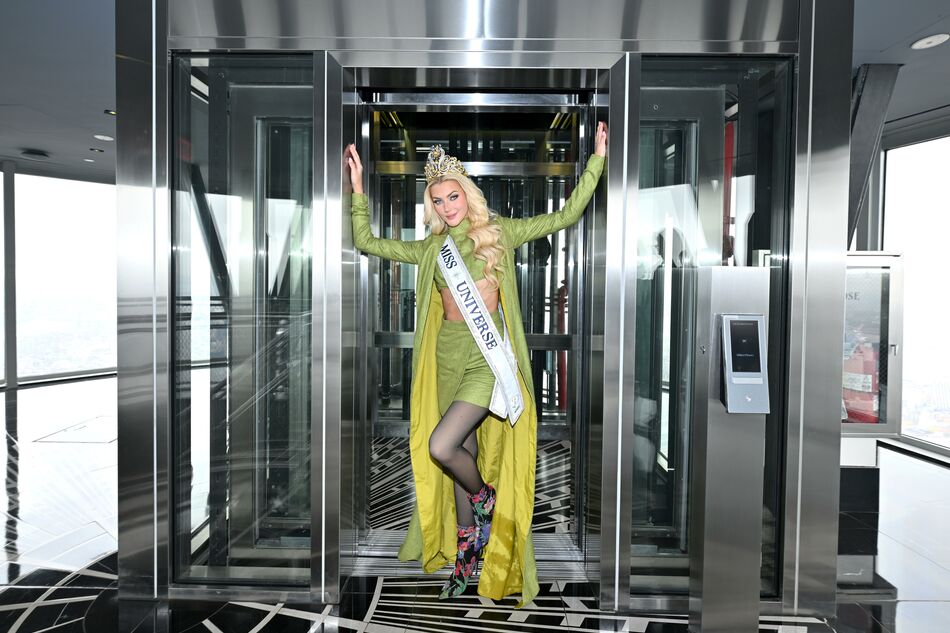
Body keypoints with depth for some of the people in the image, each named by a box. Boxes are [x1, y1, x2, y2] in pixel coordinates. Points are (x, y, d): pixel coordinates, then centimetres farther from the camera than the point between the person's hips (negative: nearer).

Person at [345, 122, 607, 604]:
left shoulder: (500, 232, 3)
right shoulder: (430, 248, 12)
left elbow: (566, 216, 1)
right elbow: (365, 242, 15)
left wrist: (597, 159, -1)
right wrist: (358, 188, 11)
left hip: (488, 354, -4)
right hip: (448, 355, 4)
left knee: (442, 446, -18)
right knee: (463, 452, 12)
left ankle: (486, 501, 15)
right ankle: (466, 553, 30)